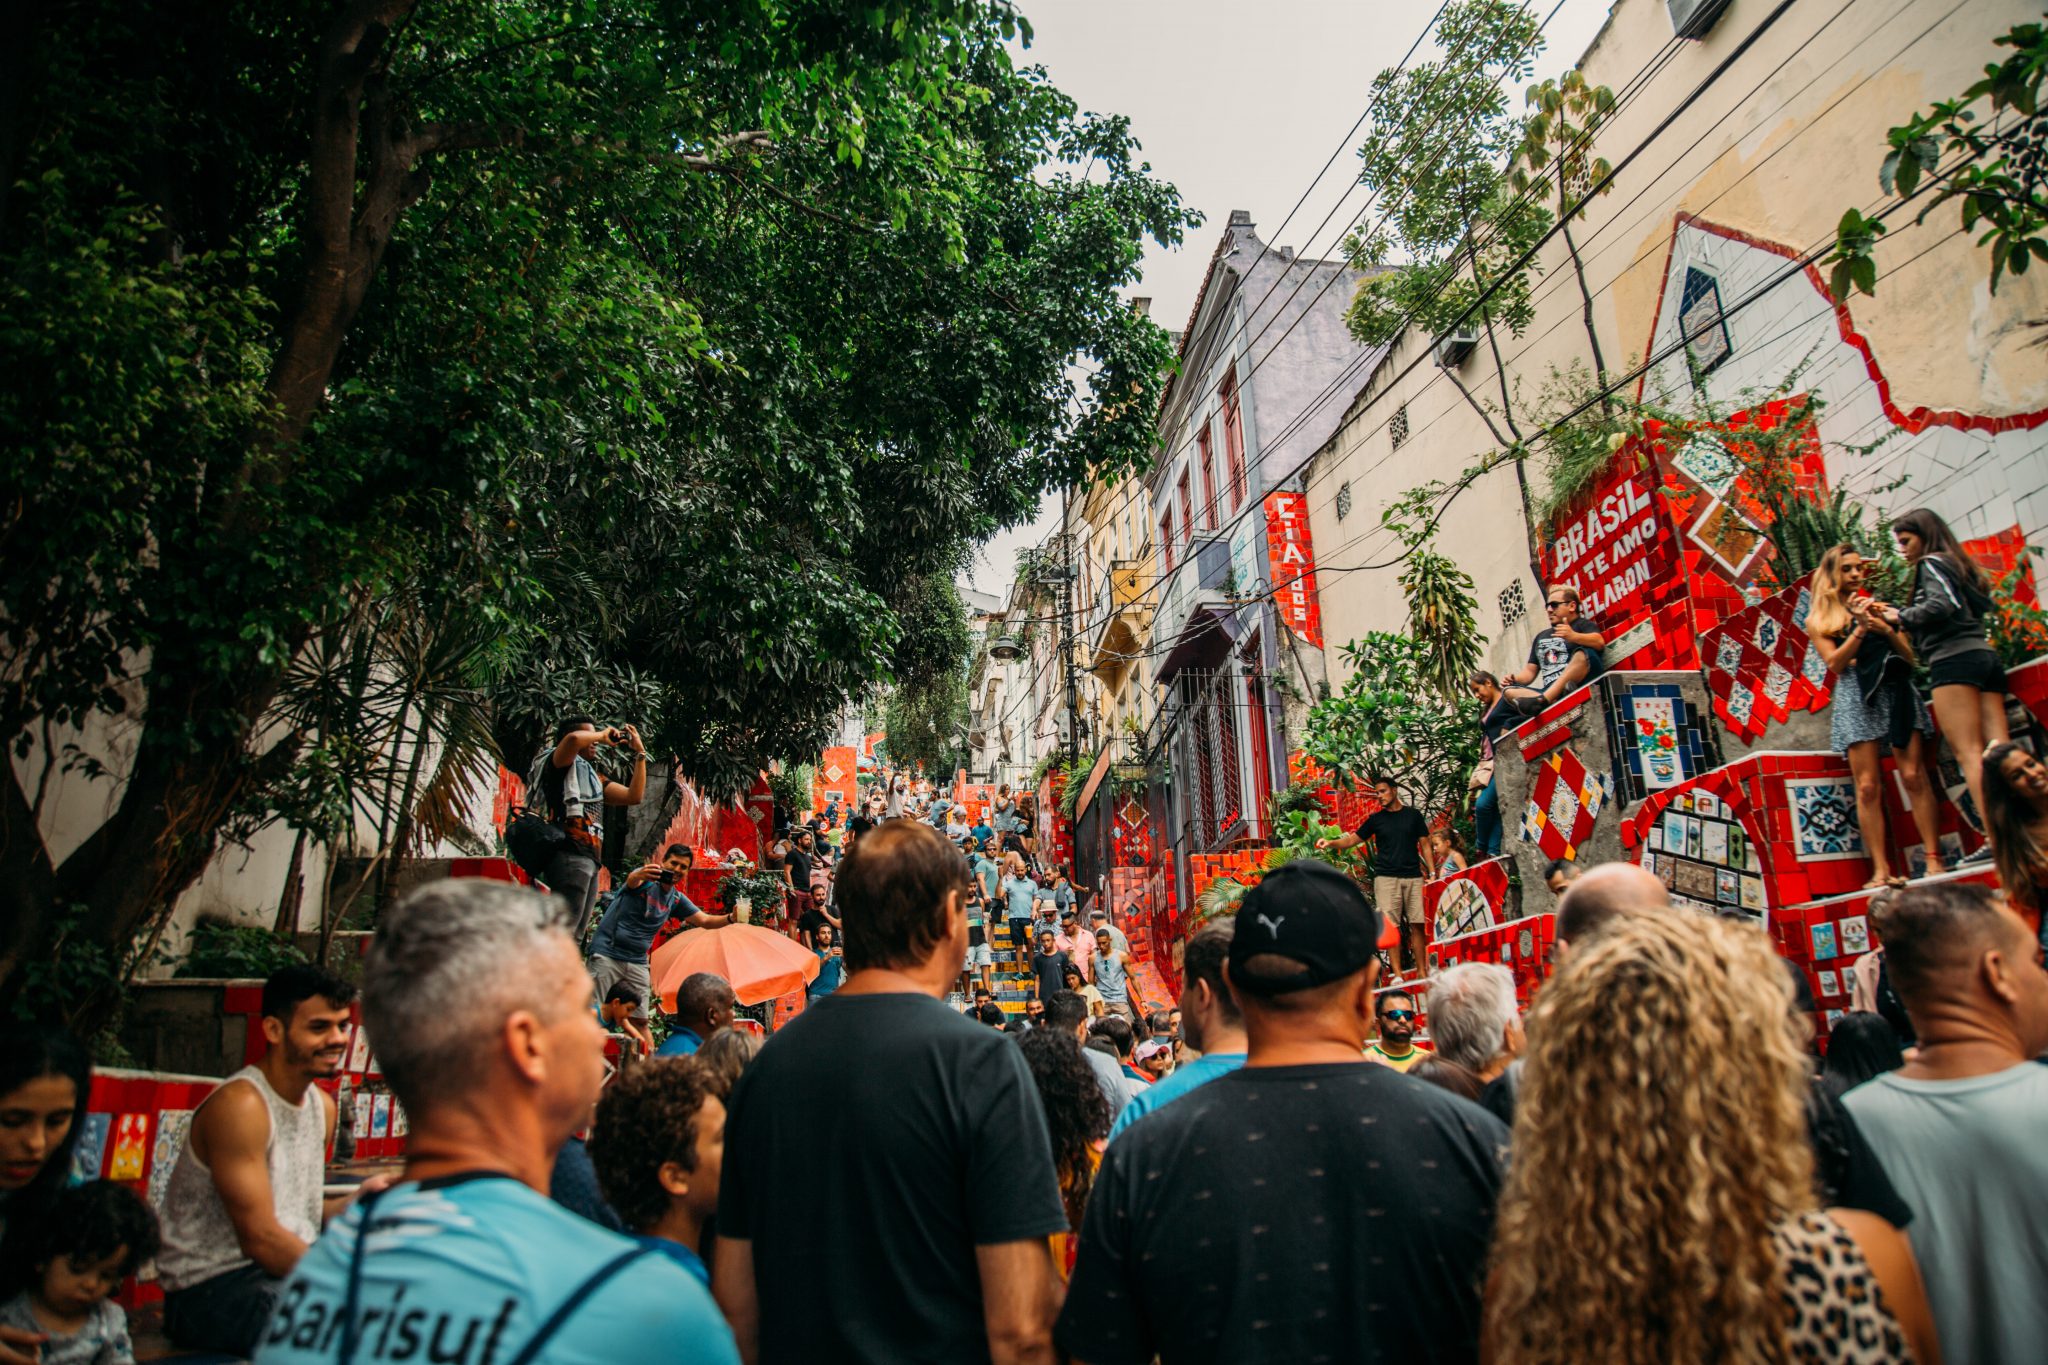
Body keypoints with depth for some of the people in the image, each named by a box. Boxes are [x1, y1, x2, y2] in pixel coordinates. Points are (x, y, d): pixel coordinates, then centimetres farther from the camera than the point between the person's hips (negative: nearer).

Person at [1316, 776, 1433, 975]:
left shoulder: (1413, 815, 10)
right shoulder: (1376, 819, 10)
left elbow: (1425, 845, 11)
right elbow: (1352, 840, 8)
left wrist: (1432, 873, 3)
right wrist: (1330, 843, -10)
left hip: (1413, 877, 0)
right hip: (1385, 877, 0)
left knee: (1417, 924, -3)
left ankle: (1421, 971, 3)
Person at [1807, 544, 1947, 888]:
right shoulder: (1819, 619, 11)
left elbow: (1910, 657, 13)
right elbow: (1835, 663, -3)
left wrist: (1888, 630, -4)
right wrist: (1860, 628, -10)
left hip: (1896, 691, 2)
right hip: (1857, 697, -2)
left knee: (1914, 777, -8)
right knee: (1868, 787, -7)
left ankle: (1934, 859, -7)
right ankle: (1880, 869, -9)